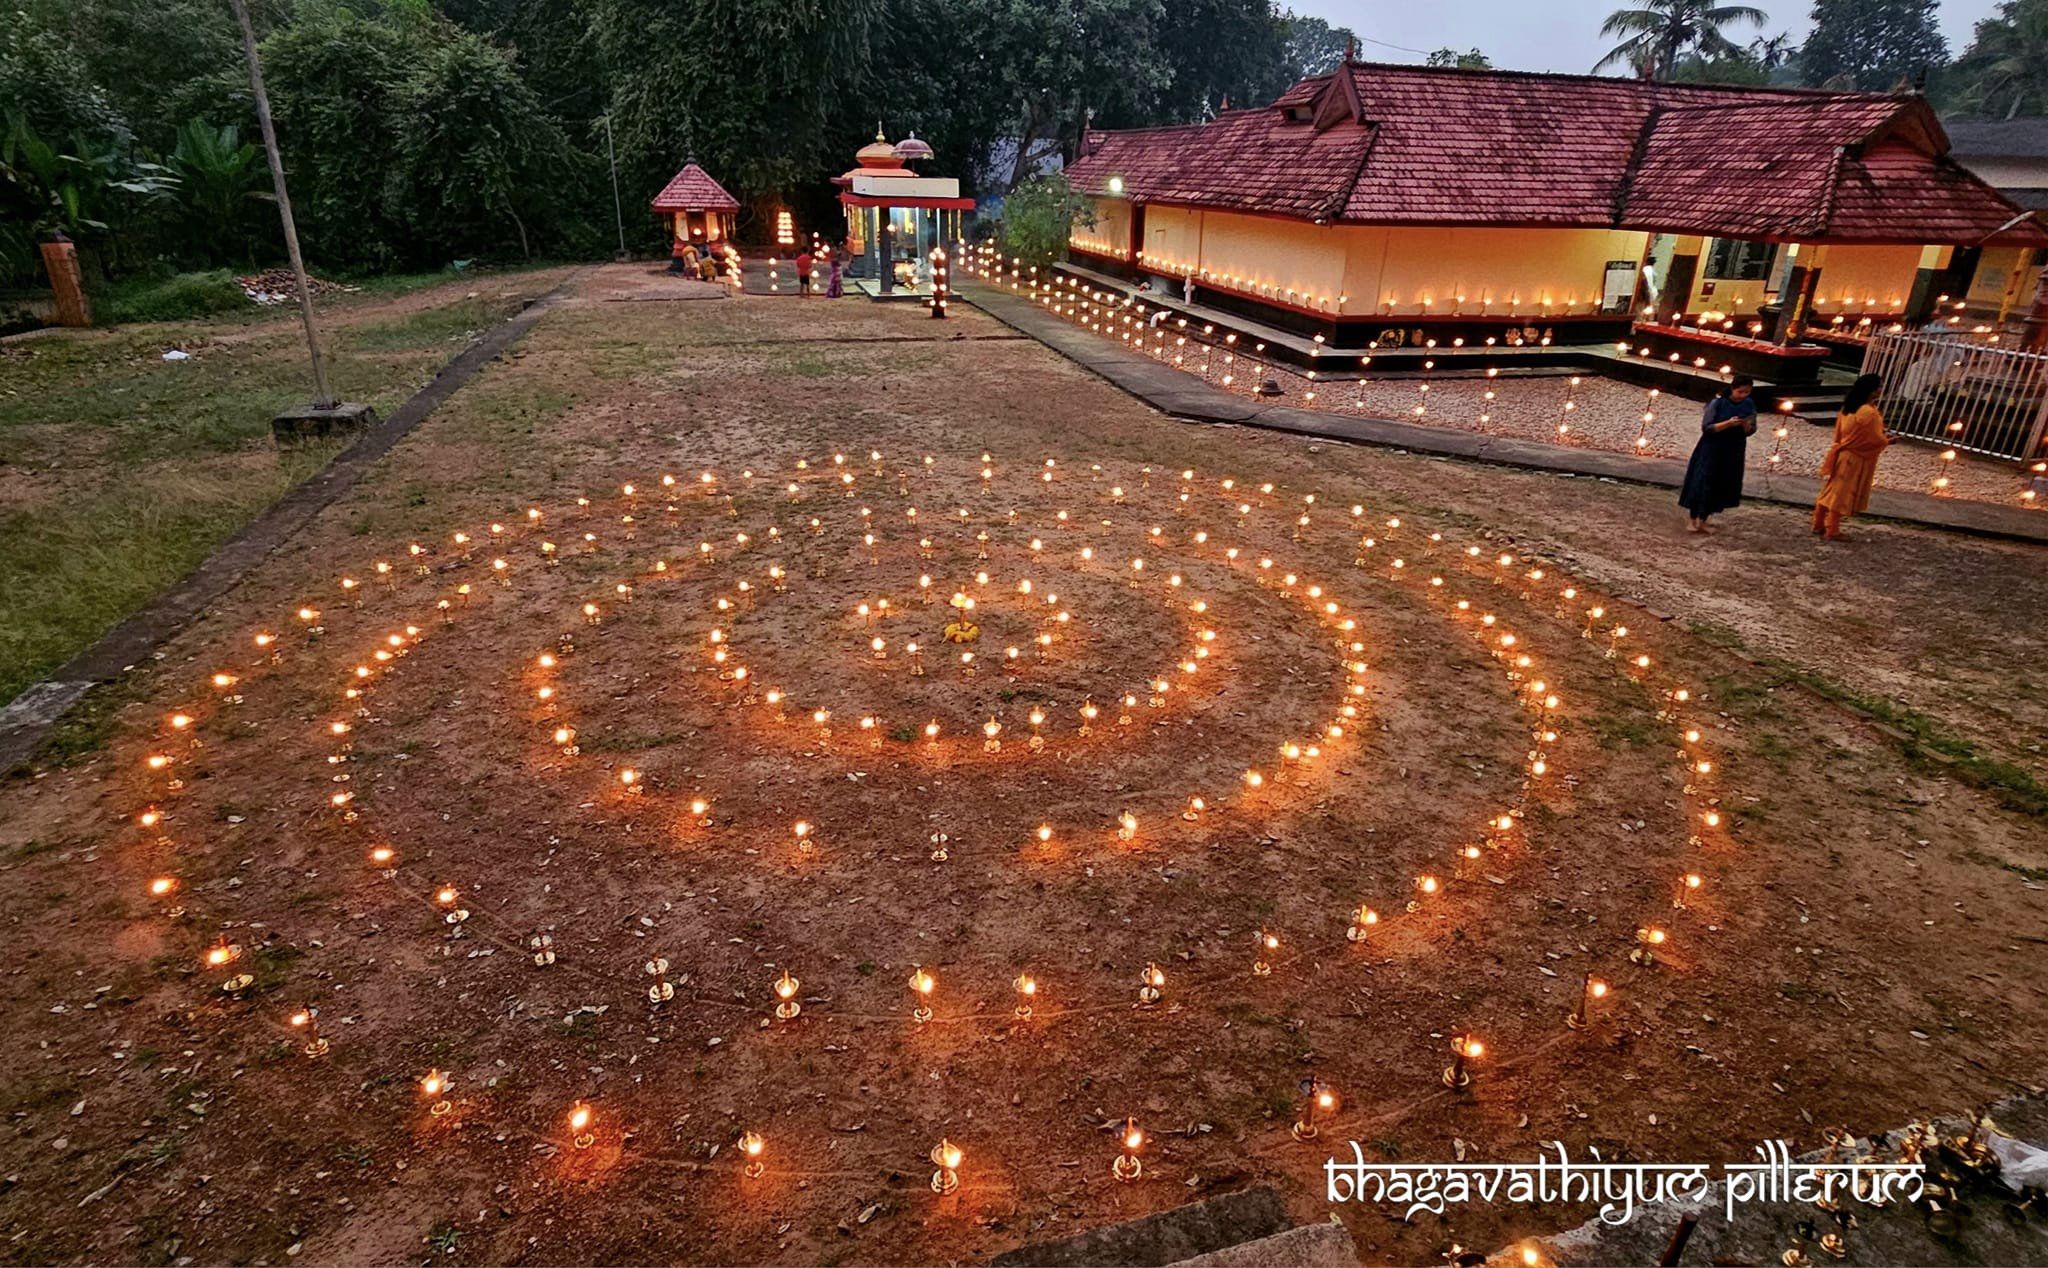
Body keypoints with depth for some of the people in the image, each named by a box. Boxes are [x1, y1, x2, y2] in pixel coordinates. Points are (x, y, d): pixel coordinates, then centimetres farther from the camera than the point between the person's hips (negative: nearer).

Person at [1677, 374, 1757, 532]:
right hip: (1711, 450, -4)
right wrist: (1728, 423, -26)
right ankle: (1693, 519, 8)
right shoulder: (1717, 403, -13)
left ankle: (1702, 520, 15)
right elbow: (1706, 427, -15)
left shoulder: (1749, 405, 0)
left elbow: (1751, 431, 5)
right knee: (1702, 483, -4)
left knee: (1722, 487, 6)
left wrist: (1747, 426, -17)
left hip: (1734, 453, 4)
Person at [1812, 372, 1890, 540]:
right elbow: (1876, 439, -14)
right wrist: (1887, 441, 6)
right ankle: (1832, 531, 5)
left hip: (1841, 455, 8)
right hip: (1855, 459, -8)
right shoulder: (1869, 413, -21)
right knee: (1842, 495, -1)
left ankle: (1818, 525, 19)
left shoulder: (1847, 408, 3)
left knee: (1830, 492, 13)